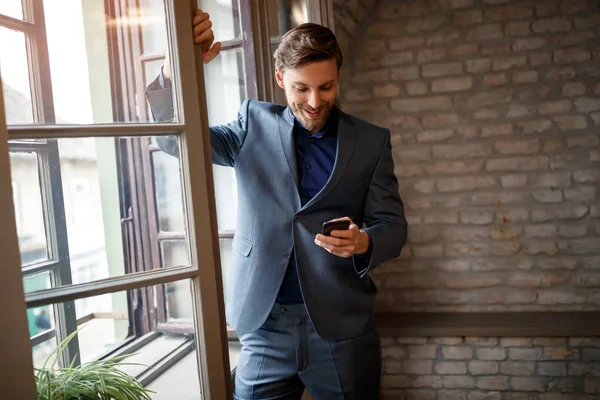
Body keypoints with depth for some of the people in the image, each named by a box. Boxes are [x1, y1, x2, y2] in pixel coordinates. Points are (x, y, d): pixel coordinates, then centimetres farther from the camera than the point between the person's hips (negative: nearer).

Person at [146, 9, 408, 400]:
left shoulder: (372, 141, 3)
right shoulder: (255, 123, 5)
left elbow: (393, 225, 3)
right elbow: (177, 138, 1)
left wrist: (363, 242, -21)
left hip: (342, 326, 0)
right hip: (264, 326, 1)